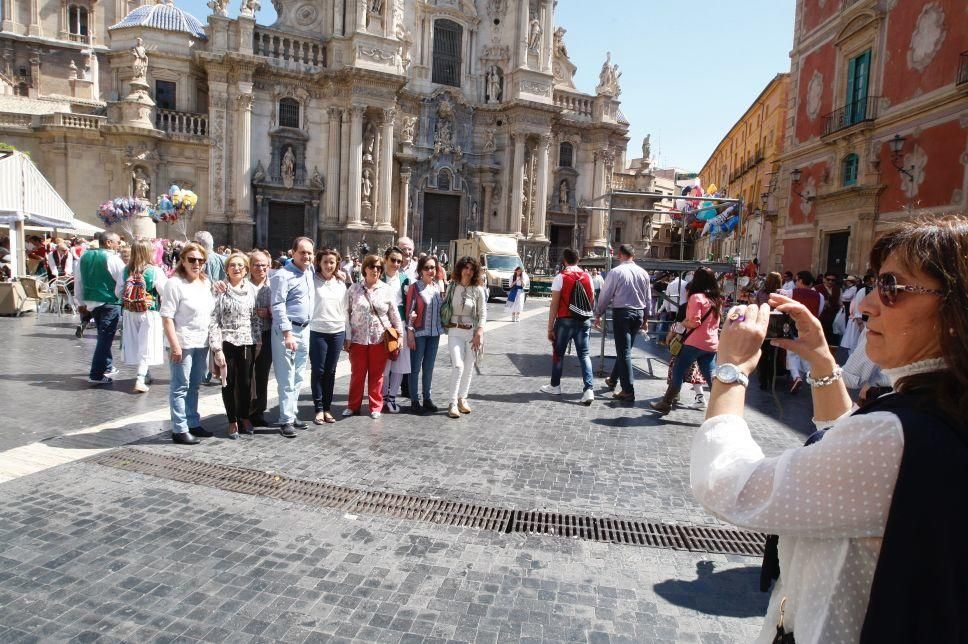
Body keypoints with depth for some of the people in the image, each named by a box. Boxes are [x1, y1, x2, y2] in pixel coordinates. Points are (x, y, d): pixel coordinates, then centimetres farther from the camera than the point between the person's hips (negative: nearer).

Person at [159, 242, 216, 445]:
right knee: (180, 387, 1)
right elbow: (167, 317, -14)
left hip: (202, 343, 7)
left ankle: (193, 423, 28)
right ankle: (179, 430, 9)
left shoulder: (205, 283, 10)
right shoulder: (175, 283, -11)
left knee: (194, 386, 17)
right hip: (183, 343, -7)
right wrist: (174, 344, -18)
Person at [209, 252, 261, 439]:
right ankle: (232, 422, 20)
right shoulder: (220, 290, -4)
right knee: (229, 383, 7)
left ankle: (244, 417, 27)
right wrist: (217, 349, -11)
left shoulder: (253, 290, 5)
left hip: (248, 343, 2)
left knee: (246, 383, 8)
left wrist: (259, 342, 6)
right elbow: (214, 321, -6)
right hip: (226, 343, -2)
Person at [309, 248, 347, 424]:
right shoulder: (313, 281, -3)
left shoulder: (341, 283, 9)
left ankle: (327, 408, 18)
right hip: (317, 332, -3)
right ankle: (318, 409, 11)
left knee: (330, 372, 9)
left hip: (337, 332, 4)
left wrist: (347, 333, 11)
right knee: (318, 371, 2)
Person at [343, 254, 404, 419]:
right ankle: (353, 405, 21)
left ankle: (376, 407, 20)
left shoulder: (386, 290, 2)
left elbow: (394, 313, 7)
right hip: (358, 338, 0)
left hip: (380, 338, 0)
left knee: (377, 374, 8)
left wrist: (400, 333, 5)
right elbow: (347, 313, 1)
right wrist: (347, 337, -3)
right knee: (357, 373, 7)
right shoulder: (354, 289, 0)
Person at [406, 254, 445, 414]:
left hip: (435, 333, 5)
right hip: (419, 333, -5)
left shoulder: (438, 287, 8)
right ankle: (414, 401, 9)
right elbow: (409, 311, -9)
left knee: (429, 368, 12)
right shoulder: (415, 287, -8)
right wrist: (410, 333, -12)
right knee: (416, 368, 2)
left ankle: (427, 399, 21)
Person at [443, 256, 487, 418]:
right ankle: (453, 403, -8)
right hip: (455, 332, -1)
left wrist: (479, 334, -9)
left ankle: (462, 399, 23)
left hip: (472, 332, 1)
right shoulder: (451, 286, 0)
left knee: (468, 368, 7)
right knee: (458, 366, -14)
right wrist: (445, 325, 3)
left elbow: (483, 314, -2)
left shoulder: (478, 290, -4)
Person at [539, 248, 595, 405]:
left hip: (565, 321, -3)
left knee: (558, 352, 13)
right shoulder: (587, 277, 5)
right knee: (584, 354, 6)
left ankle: (555, 386, 27)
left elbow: (554, 305, -10)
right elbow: (592, 301, 8)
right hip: (584, 321, 3)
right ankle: (589, 389, -7)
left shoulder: (560, 277, -8)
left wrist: (550, 327, -7)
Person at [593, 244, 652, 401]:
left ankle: (628, 391, -3)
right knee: (624, 348, 19)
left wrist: (598, 314, 3)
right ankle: (613, 379, 36)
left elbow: (605, 295, -8)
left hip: (621, 313, -5)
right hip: (639, 313, 5)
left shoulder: (616, 272, -10)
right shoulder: (643, 273, 5)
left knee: (624, 351, -2)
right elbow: (648, 298, 12)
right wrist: (645, 317, 22)